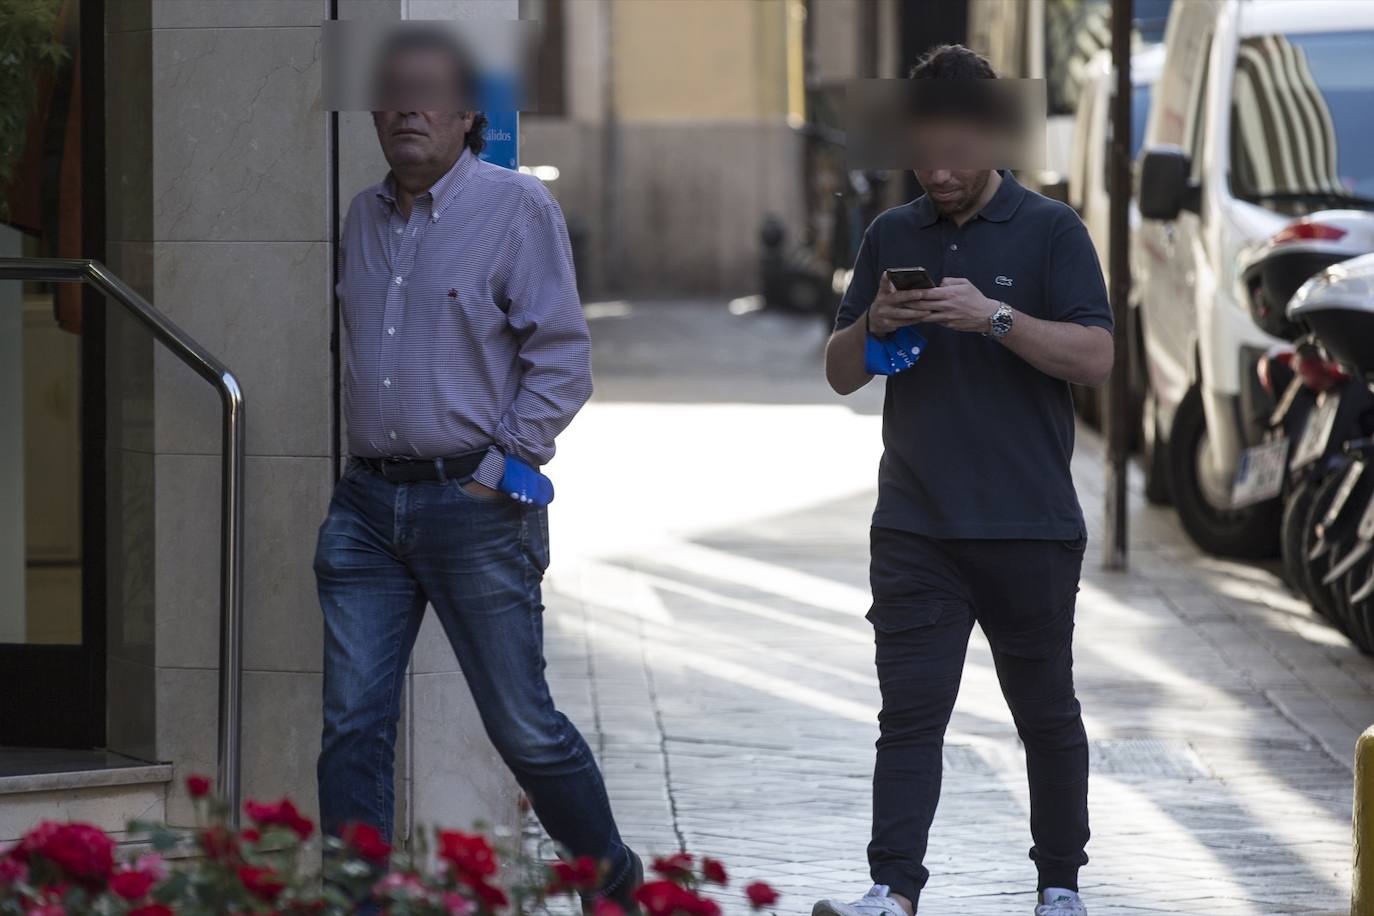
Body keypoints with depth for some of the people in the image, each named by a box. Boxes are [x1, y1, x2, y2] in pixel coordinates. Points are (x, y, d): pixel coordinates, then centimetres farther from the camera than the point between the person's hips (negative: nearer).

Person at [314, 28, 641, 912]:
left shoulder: (517, 207, -5)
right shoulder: (366, 217, 13)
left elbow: (563, 358, -7)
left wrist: (502, 469, -12)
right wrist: (365, 458, 13)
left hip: (474, 504, -5)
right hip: (368, 502, 5)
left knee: (524, 728, 1)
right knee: (353, 724, -2)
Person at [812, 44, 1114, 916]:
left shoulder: (1049, 231, -1)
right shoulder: (892, 236, 11)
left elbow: (1095, 357, -10)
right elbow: (840, 373, 13)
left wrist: (993, 316, -21)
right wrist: (874, 323, -8)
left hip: (1029, 525, -2)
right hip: (915, 526, 2)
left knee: (1046, 712, 9)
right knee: (910, 712, -7)